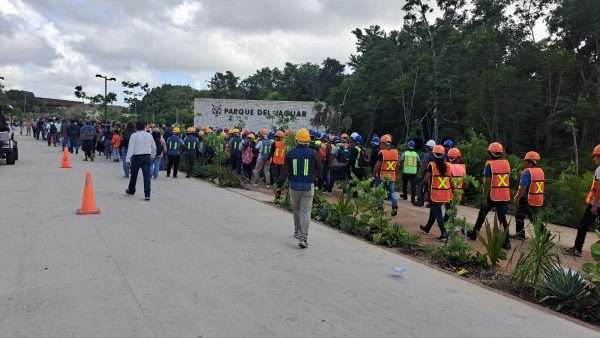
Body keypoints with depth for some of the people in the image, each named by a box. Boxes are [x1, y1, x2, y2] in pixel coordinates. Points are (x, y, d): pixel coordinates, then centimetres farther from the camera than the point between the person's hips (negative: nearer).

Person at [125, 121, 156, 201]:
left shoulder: (134, 135, -6)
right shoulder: (149, 135, 4)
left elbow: (131, 147, -11)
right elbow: (154, 147, 13)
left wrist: (128, 159, -11)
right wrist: (152, 156, 28)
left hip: (136, 157, -2)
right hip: (147, 157, 2)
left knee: (134, 175, 16)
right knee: (147, 176, -1)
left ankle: (131, 190, 36)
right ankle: (147, 195, -6)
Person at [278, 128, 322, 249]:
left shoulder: (290, 153, -5)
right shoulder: (313, 153, -7)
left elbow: (285, 172, -6)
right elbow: (319, 170, 3)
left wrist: (280, 184, 0)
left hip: (294, 186, 2)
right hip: (308, 186, -2)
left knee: (296, 209, 20)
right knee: (305, 212, -1)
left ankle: (297, 232, 36)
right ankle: (303, 238, -9)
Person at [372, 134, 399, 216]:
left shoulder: (382, 152, -14)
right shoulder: (396, 152, 4)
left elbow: (377, 165, -13)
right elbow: (397, 166, 10)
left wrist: (374, 174, -3)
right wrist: (396, 175, 19)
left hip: (382, 176, -5)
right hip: (392, 176, 5)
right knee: (392, 192, 12)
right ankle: (395, 208, 5)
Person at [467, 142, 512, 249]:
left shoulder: (490, 165, -12)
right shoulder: (507, 163, 4)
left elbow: (487, 183, -13)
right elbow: (507, 180, 11)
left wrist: (485, 198, -9)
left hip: (492, 196, -4)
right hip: (505, 196, 4)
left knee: (482, 214, 15)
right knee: (502, 218, 8)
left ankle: (474, 233, 28)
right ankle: (506, 242, 6)